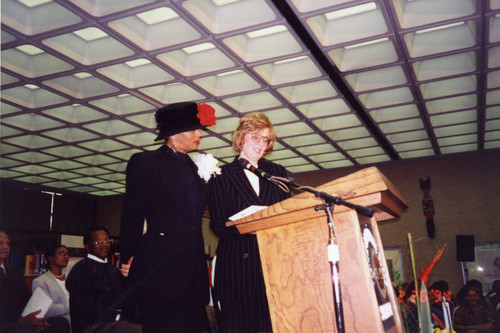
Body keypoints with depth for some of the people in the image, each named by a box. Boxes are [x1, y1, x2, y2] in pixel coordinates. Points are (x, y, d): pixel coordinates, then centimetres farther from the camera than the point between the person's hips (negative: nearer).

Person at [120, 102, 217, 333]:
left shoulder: (192, 167, 19)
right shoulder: (145, 162, 1)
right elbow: (132, 216, -1)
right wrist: (129, 260, -1)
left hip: (192, 268, 6)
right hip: (159, 268, -6)